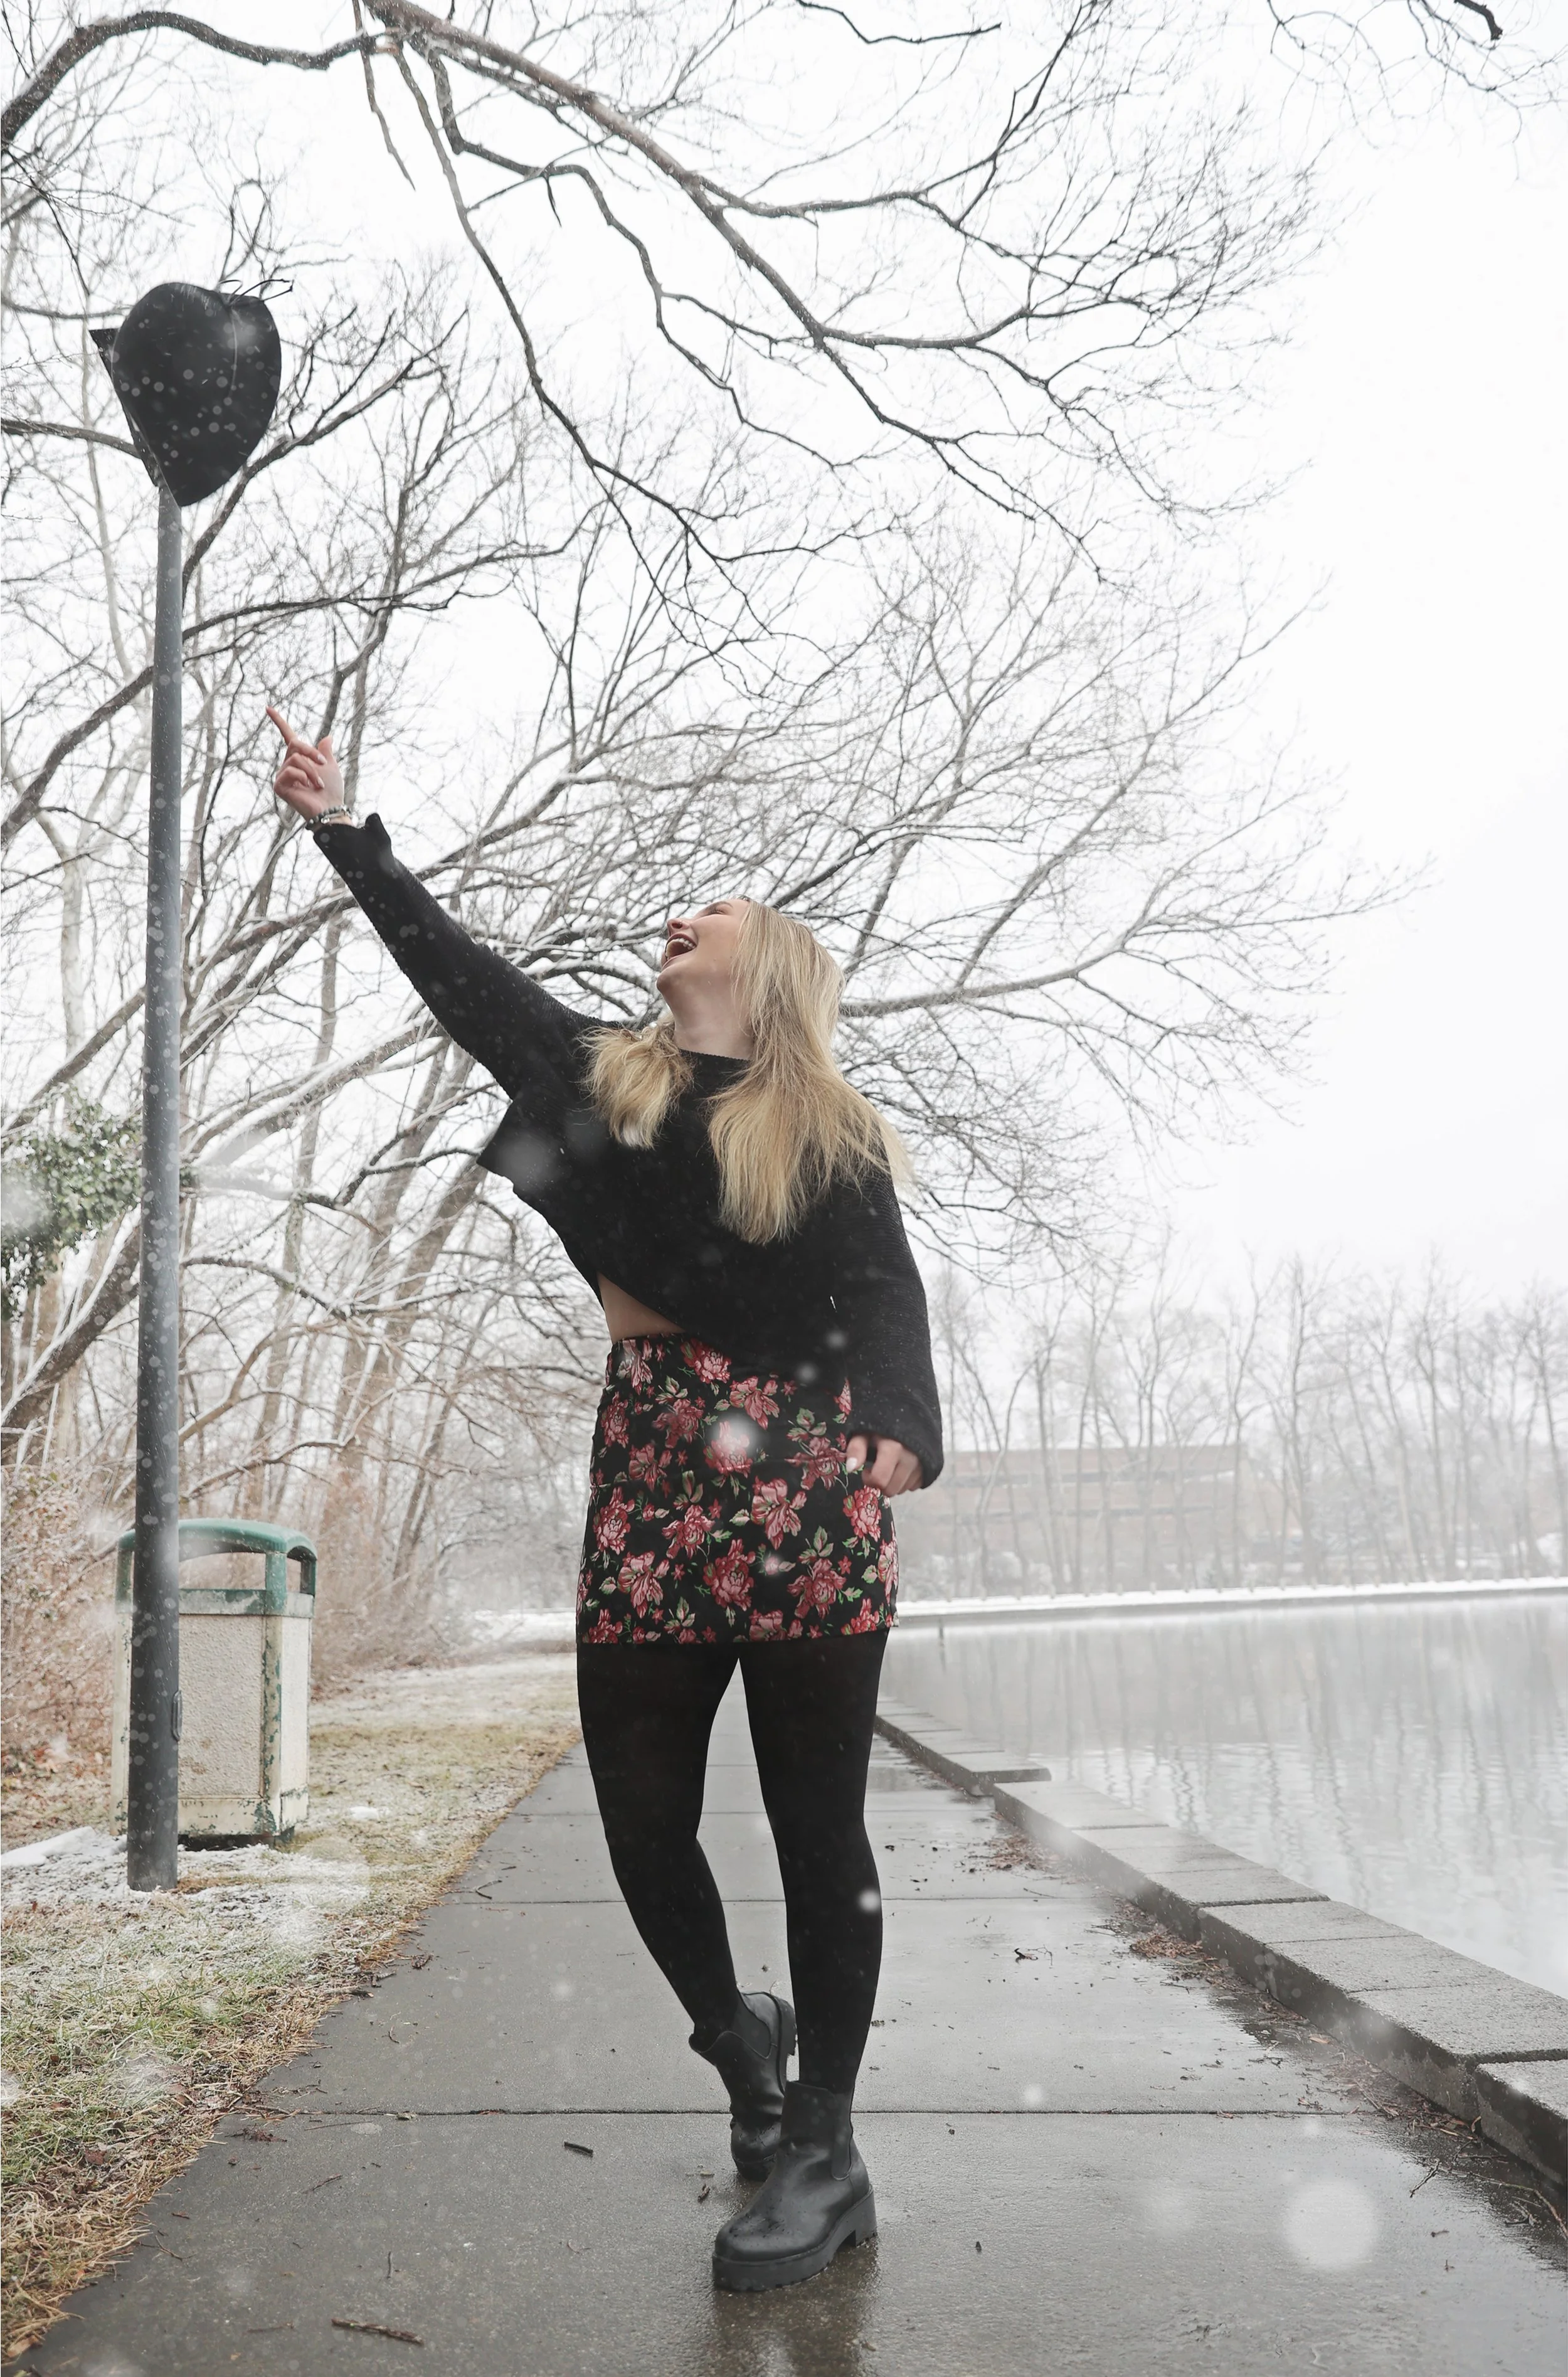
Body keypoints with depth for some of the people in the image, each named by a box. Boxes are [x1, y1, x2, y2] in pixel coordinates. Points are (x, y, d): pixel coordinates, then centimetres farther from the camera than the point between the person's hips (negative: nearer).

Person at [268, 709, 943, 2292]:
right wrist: (340, 828, 21)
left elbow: (886, 1299, -8)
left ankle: (821, 2151, 15)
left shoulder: (835, 1135, 4)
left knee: (816, 1825, 2)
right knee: (644, 1824, 5)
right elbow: (451, 962, 18)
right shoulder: (602, 1078, 14)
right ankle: (737, 2040, 33)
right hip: (649, 1490, 4)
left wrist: (897, 1434, -27)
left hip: (807, 1495, -3)